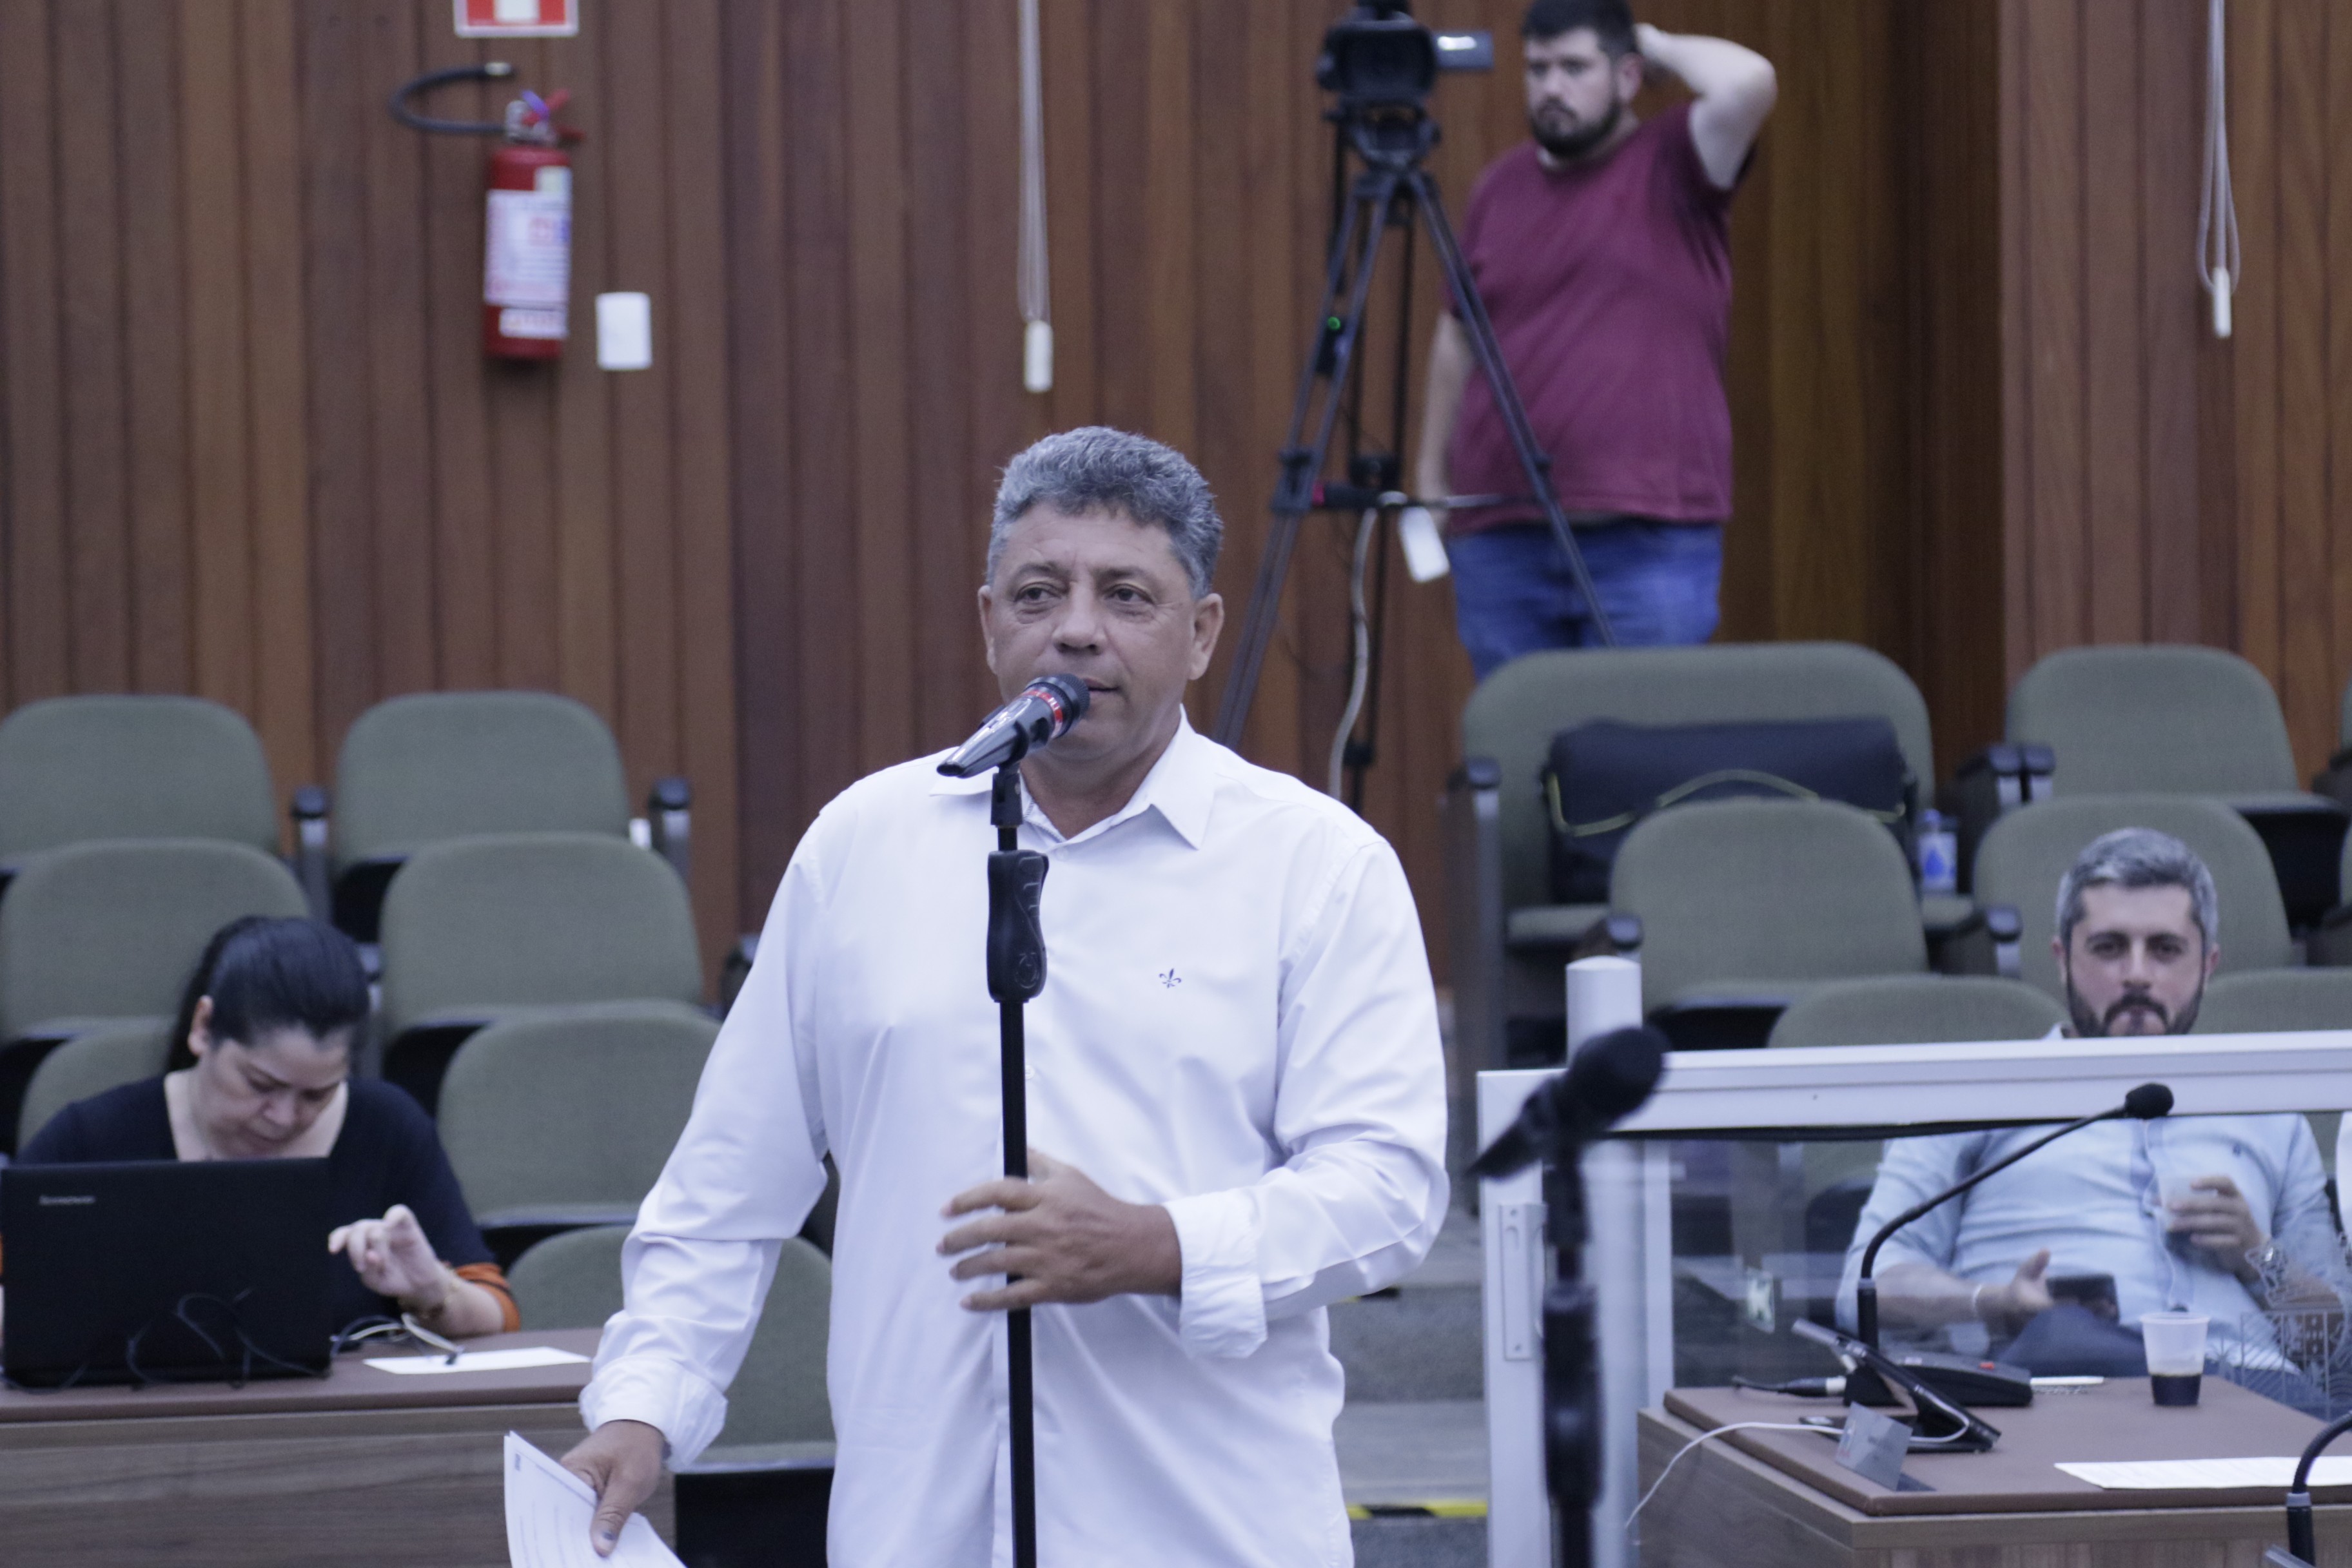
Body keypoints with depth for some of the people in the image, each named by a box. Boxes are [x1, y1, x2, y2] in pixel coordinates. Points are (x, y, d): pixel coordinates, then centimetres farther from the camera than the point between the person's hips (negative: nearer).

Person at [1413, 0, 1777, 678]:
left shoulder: (1674, 165, 0)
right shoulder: (1501, 185, 14)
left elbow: (1748, 83, -20)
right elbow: (1458, 338, 23)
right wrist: (1430, 474, 22)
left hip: (1649, 540, -4)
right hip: (1499, 539, 4)